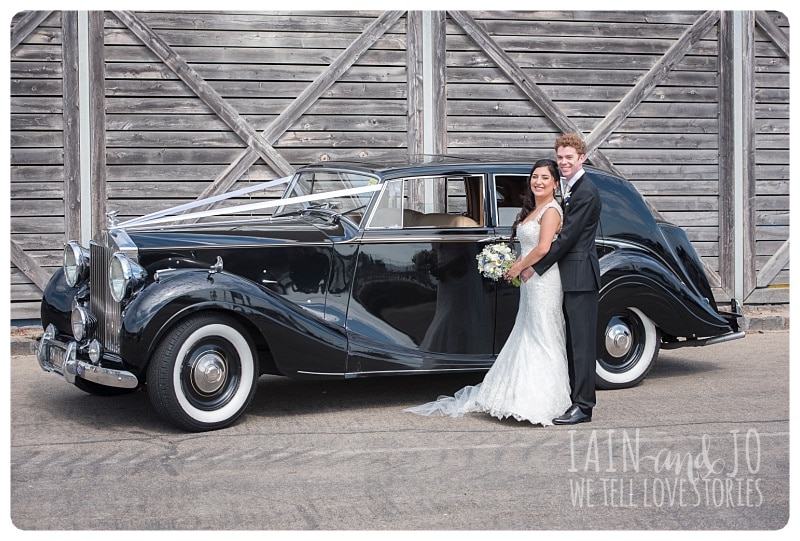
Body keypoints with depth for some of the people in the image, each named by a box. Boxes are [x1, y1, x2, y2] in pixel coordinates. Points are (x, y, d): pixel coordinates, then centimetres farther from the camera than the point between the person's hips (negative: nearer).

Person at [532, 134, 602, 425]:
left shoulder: (585, 192, -14)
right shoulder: (572, 188, 18)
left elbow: (567, 237, -18)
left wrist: (536, 267, -13)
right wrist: (534, 264, 12)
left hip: (580, 276, -10)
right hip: (571, 277, 10)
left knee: (582, 342, -7)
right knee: (573, 342, 14)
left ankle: (582, 407, -5)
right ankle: (579, 398, 20)